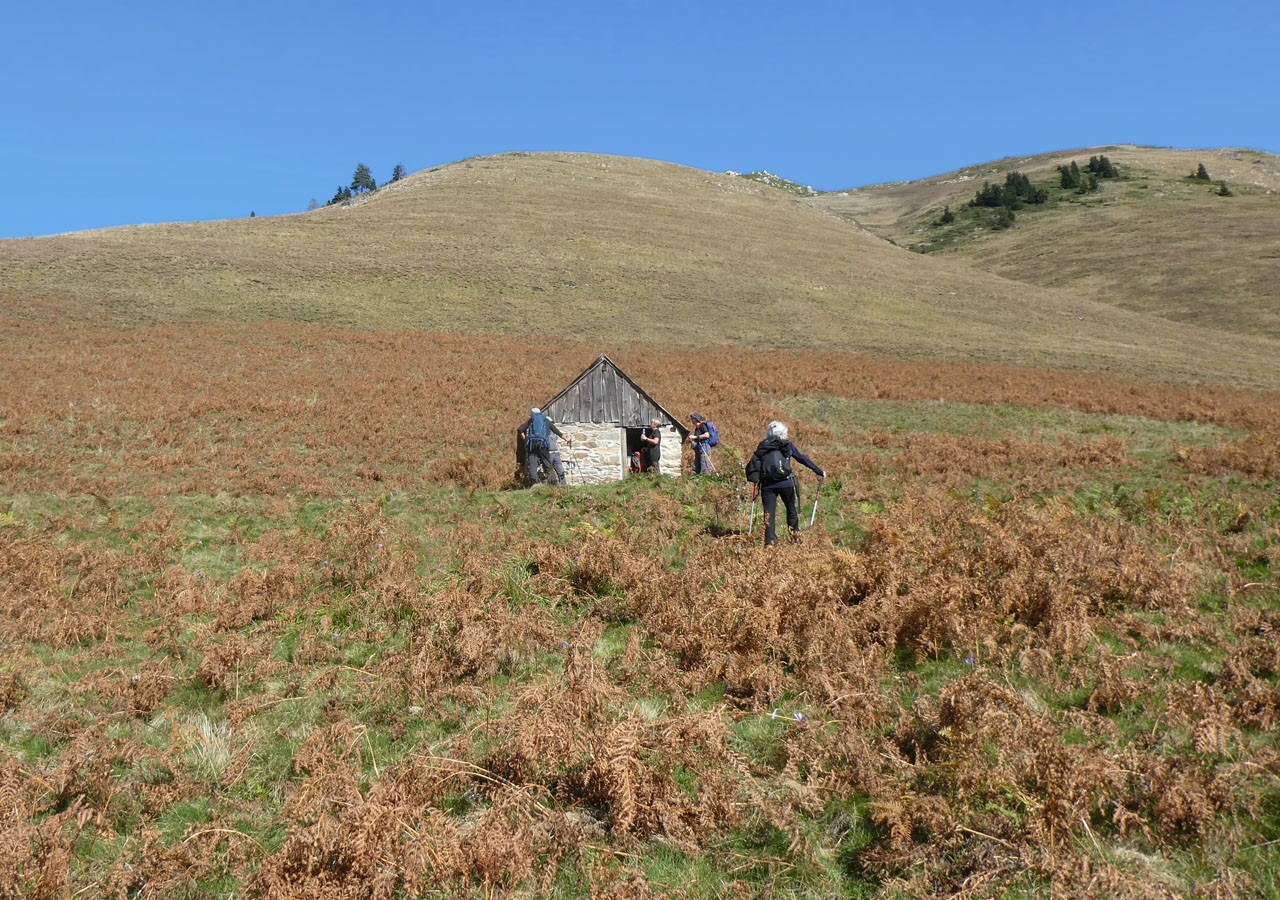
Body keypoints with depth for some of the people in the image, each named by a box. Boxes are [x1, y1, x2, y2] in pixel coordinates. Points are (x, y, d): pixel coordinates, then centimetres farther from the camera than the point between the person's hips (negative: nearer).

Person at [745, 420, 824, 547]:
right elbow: (803, 459, 11)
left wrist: (755, 481, 13)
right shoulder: (787, 445, 7)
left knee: (769, 513, 1)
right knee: (792, 509, 17)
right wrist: (819, 472, 17)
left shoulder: (762, 447, 14)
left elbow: (752, 464, 8)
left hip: (767, 485, 1)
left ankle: (769, 542, -9)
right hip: (786, 483, -1)